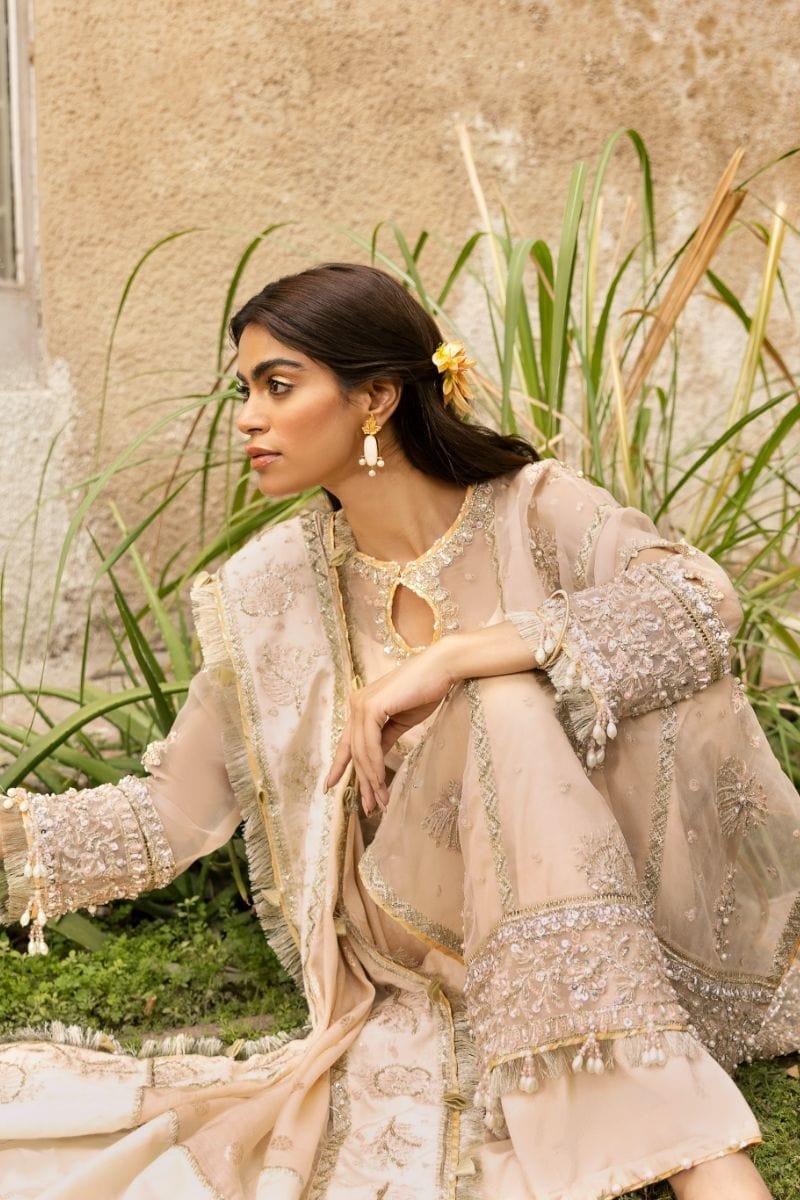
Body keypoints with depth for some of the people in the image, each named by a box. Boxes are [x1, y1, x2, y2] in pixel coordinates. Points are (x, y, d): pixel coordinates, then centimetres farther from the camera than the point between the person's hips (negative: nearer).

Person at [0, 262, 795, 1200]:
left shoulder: (529, 511, -7)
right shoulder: (276, 591, -2)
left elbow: (701, 600, -25)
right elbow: (173, 812, 0)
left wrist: (449, 657, -29)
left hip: (596, 916, 0)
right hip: (413, 927, 1)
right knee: (504, 703, -27)